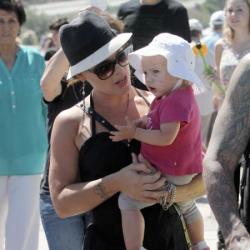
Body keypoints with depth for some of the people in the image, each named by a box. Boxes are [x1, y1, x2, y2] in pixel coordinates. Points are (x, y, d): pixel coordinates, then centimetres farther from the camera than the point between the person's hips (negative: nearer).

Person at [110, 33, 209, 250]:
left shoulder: (175, 102, -25)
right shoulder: (178, 96, 8)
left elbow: (166, 137, -32)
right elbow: (152, 121, 15)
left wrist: (135, 133, -23)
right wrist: (136, 124, -5)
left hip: (170, 174, -11)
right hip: (186, 171, 11)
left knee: (128, 201, -16)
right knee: (187, 206, 34)